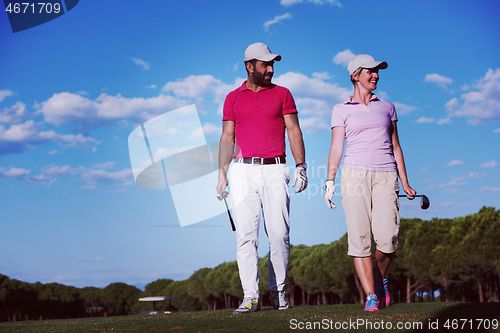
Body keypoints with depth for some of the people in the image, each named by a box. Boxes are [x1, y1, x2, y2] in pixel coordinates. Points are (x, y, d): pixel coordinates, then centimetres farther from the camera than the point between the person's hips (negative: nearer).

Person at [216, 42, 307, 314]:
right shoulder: (233, 98, 13)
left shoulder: (282, 94, 11)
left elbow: (294, 131, 7)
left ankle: (278, 292, 10)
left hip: (274, 170, 0)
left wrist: (301, 166, -4)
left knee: (279, 234, -4)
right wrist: (222, 174, 5)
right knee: (246, 235, -6)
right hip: (243, 171, 0)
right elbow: (227, 138, 13)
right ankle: (250, 297, -6)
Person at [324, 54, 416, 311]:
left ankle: (380, 277, 16)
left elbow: (395, 146, 20)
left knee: (387, 237, -13)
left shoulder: (387, 107, 19)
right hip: (355, 174, -1)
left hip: (385, 175, 1)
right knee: (359, 237, -9)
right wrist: (330, 181, -6)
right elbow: (336, 147, 6)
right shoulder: (341, 110, 11)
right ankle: (371, 295, -4)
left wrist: (405, 183, 16)